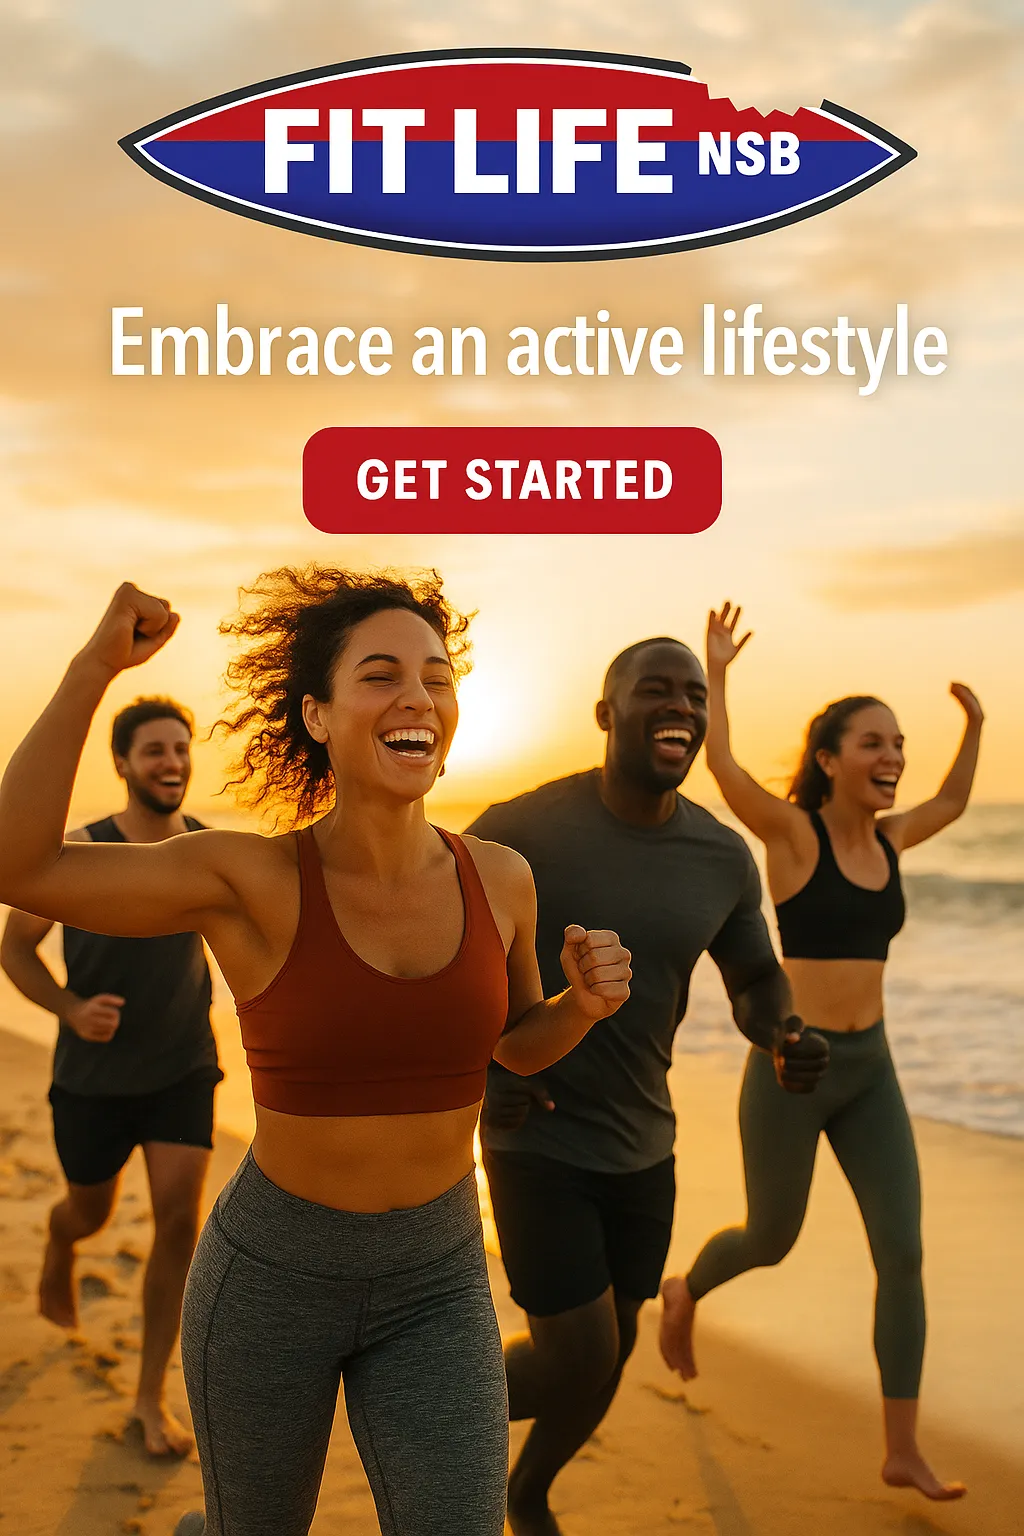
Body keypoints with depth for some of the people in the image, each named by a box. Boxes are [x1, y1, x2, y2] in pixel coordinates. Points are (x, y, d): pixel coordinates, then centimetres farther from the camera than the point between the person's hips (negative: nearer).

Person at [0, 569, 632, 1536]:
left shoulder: (499, 879, -7)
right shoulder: (254, 879, -17)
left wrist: (586, 1003, -10)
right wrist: (96, 666, -28)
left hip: (438, 1281, 2)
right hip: (273, 1271, -2)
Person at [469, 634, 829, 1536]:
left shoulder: (725, 857, -5)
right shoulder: (520, 828, -17)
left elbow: (755, 980, 8)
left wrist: (783, 1039, -15)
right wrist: (477, 1067, -18)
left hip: (643, 1144, 5)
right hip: (537, 1138, -5)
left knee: (611, 1351, 16)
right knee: (577, 1357, -8)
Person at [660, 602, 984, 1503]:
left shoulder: (887, 839, 7)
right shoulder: (794, 833, -11)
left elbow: (951, 804, 27)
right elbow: (722, 766, -25)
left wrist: (976, 725, 22)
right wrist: (715, 672, -23)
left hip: (870, 1072, 5)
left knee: (903, 1254, -2)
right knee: (772, 1240, 12)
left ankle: (904, 1450, 8)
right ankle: (685, 1293, 47)